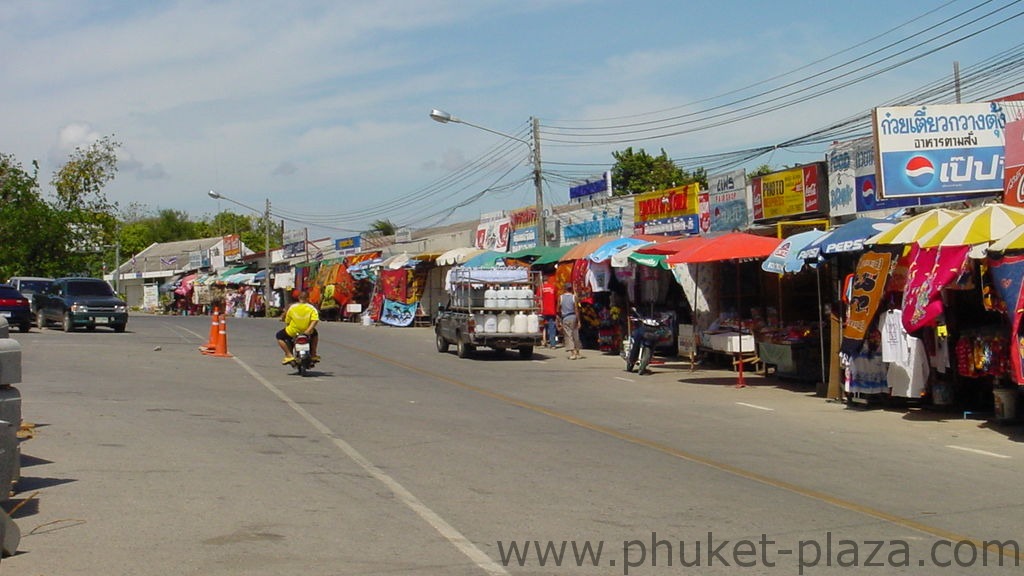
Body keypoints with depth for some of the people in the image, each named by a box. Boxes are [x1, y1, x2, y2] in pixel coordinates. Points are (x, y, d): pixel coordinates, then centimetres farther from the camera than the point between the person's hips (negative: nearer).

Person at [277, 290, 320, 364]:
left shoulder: (292, 307, -4)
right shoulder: (312, 308, -4)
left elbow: (287, 321, 1)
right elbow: (315, 320, -19)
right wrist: (308, 330, -18)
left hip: (293, 332, -2)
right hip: (307, 332, 2)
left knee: (279, 336, 22)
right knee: (314, 333, 35)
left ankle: (289, 355, 4)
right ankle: (313, 354, 29)